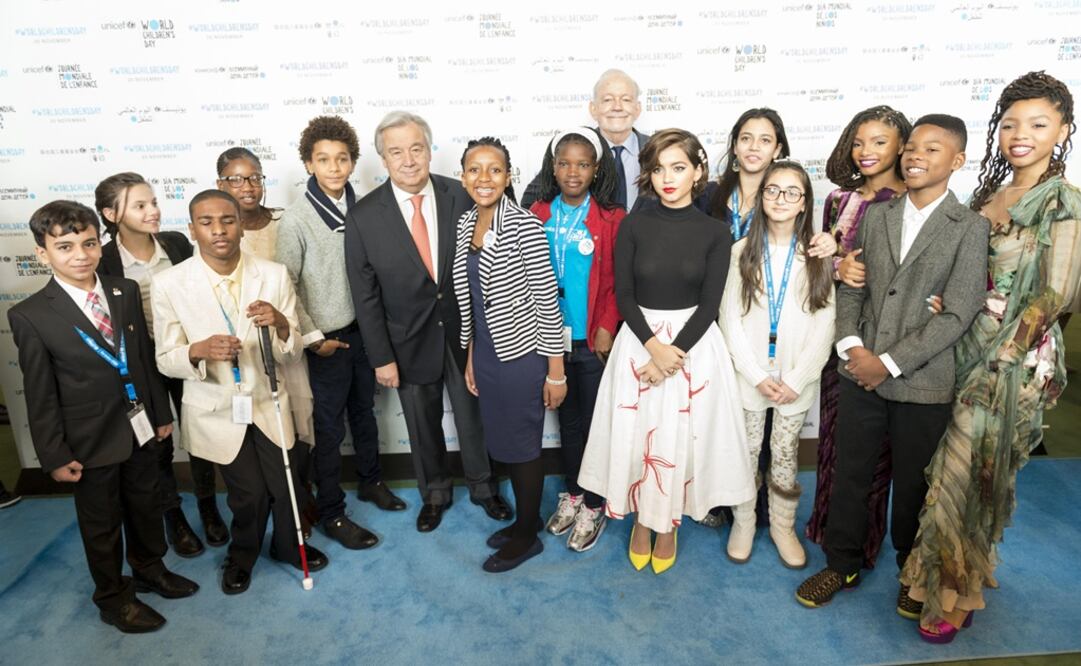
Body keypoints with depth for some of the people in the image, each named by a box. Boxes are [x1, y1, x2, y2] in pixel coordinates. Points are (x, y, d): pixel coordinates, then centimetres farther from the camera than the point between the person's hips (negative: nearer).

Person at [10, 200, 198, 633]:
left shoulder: (125, 292, -2)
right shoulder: (30, 316, -15)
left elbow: (145, 357, 4)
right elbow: (41, 398, -11)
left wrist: (161, 413, 8)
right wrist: (55, 455, -9)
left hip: (141, 429, 4)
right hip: (91, 441, -4)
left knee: (146, 504, 22)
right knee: (101, 523, 15)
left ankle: (150, 569, 47)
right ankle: (114, 598, 37)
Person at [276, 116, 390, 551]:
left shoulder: (361, 207, -2)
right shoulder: (296, 220, -15)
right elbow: (285, 286, -11)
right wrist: (313, 337, -11)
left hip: (364, 329, 5)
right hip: (327, 338, -4)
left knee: (364, 412, 21)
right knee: (330, 428, 6)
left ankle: (370, 481, 42)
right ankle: (331, 514, 22)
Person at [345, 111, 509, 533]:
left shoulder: (461, 197, -10)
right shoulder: (364, 217, -11)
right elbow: (365, 296, -6)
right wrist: (382, 357, -6)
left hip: (464, 333, 0)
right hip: (410, 341, 0)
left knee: (473, 417, 17)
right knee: (423, 426, 18)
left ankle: (482, 487, 42)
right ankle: (435, 493, 43)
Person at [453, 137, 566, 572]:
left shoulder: (524, 226, -17)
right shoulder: (466, 224, 5)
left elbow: (547, 300, -16)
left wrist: (556, 371, -14)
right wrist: (471, 356, 16)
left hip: (521, 353, -7)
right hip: (485, 352, 7)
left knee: (521, 444, 8)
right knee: (501, 442, 18)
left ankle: (527, 535, 28)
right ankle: (527, 517, 39)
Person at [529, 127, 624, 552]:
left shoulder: (611, 220, -8)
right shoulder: (538, 214, 2)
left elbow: (616, 282, -7)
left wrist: (606, 328, -15)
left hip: (594, 340, -3)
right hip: (552, 337, 4)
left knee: (594, 422, 8)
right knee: (567, 418, 18)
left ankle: (594, 507, 26)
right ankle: (572, 494, 35)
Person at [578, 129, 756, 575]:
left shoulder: (715, 233, -3)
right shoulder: (633, 226, -2)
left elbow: (709, 304, -6)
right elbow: (623, 295, -5)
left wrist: (674, 352, -15)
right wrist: (653, 347, -16)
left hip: (694, 343, 0)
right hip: (639, 340, 1)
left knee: (681, 437, 7)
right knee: (637, 433, 7)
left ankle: (668, 524, 30)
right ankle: (641, 519, 31)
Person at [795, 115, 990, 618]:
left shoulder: (970, 228, -5)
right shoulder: (876, 216, 8)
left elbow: (957, 315, -11)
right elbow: (850, 289, 6)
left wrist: (890, 363, -15)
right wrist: (851, 346, -9)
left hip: (923, 384, -3)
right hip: (859, 374, 3)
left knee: (912, 485, 13)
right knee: (848, 476, 11)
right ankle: (842, 563, 31)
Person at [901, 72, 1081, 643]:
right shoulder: (988, 194, 10)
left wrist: (998, 359, -14)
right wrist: (940, 299, -7)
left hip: (1014, 359, -6)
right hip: (967, 347, 6)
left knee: (964, 473, 0)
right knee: (976, 473, 16)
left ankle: (955, 595, 19)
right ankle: (963, 575, 34)